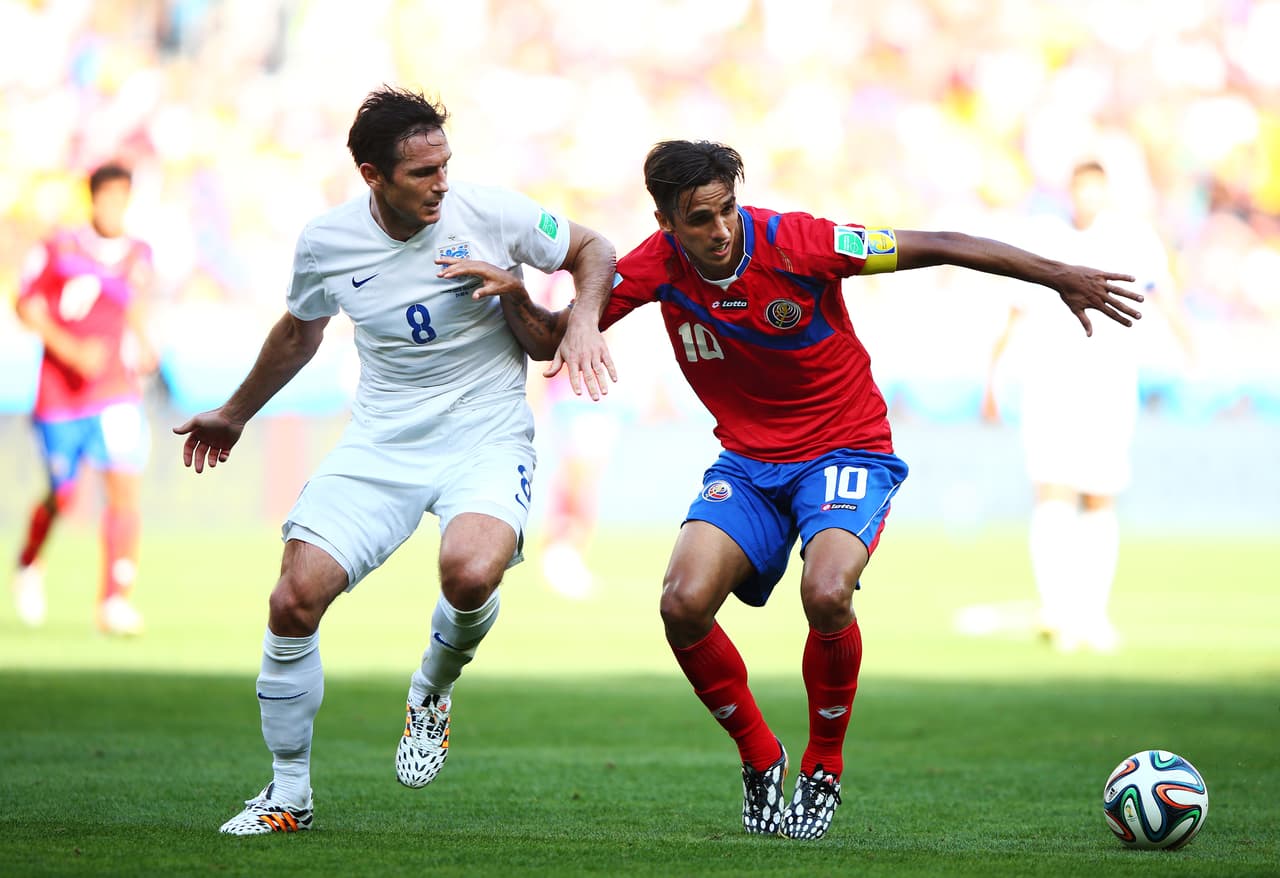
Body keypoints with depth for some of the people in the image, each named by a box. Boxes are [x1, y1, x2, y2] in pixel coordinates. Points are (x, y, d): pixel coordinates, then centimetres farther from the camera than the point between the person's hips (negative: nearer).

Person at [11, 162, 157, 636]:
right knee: (61, 498, 9)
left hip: (117, 395, 2)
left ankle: (115, 601, -15)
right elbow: (27, 307, -6)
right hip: (59, 397, -2)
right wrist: (71, 350, -19)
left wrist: (143, 345, 8)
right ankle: (29, 564, 41)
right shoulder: (57, 250, -5)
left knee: (125, 490, -16)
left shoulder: (139, 256, 6)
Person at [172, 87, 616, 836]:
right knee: (295, 599, -13)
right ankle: (289, 791, 7)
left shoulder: (491, 215, -11)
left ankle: (433, 693, 4)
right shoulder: (327, 242, -4)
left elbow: (593, 250, 6)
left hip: (487, 440, -2)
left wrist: (584, 321, -15)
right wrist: (236, 415, 30)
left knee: (470, 574, -33)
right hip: (380, 444, 2)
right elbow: (300, 331, 18)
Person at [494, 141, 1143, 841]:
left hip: (847, 452, -4)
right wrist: (514, 297, -23)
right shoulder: (657, 267, -9)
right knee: (683, 605, -21)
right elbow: (548, 343, -1)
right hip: (748, 462, 4)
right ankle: (759, 758, 6)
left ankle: (823, 770, -4)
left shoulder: (795, 242, -20)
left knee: (826, 595, -31)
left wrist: (1060, 277, -17)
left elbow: (937, 248, -15)